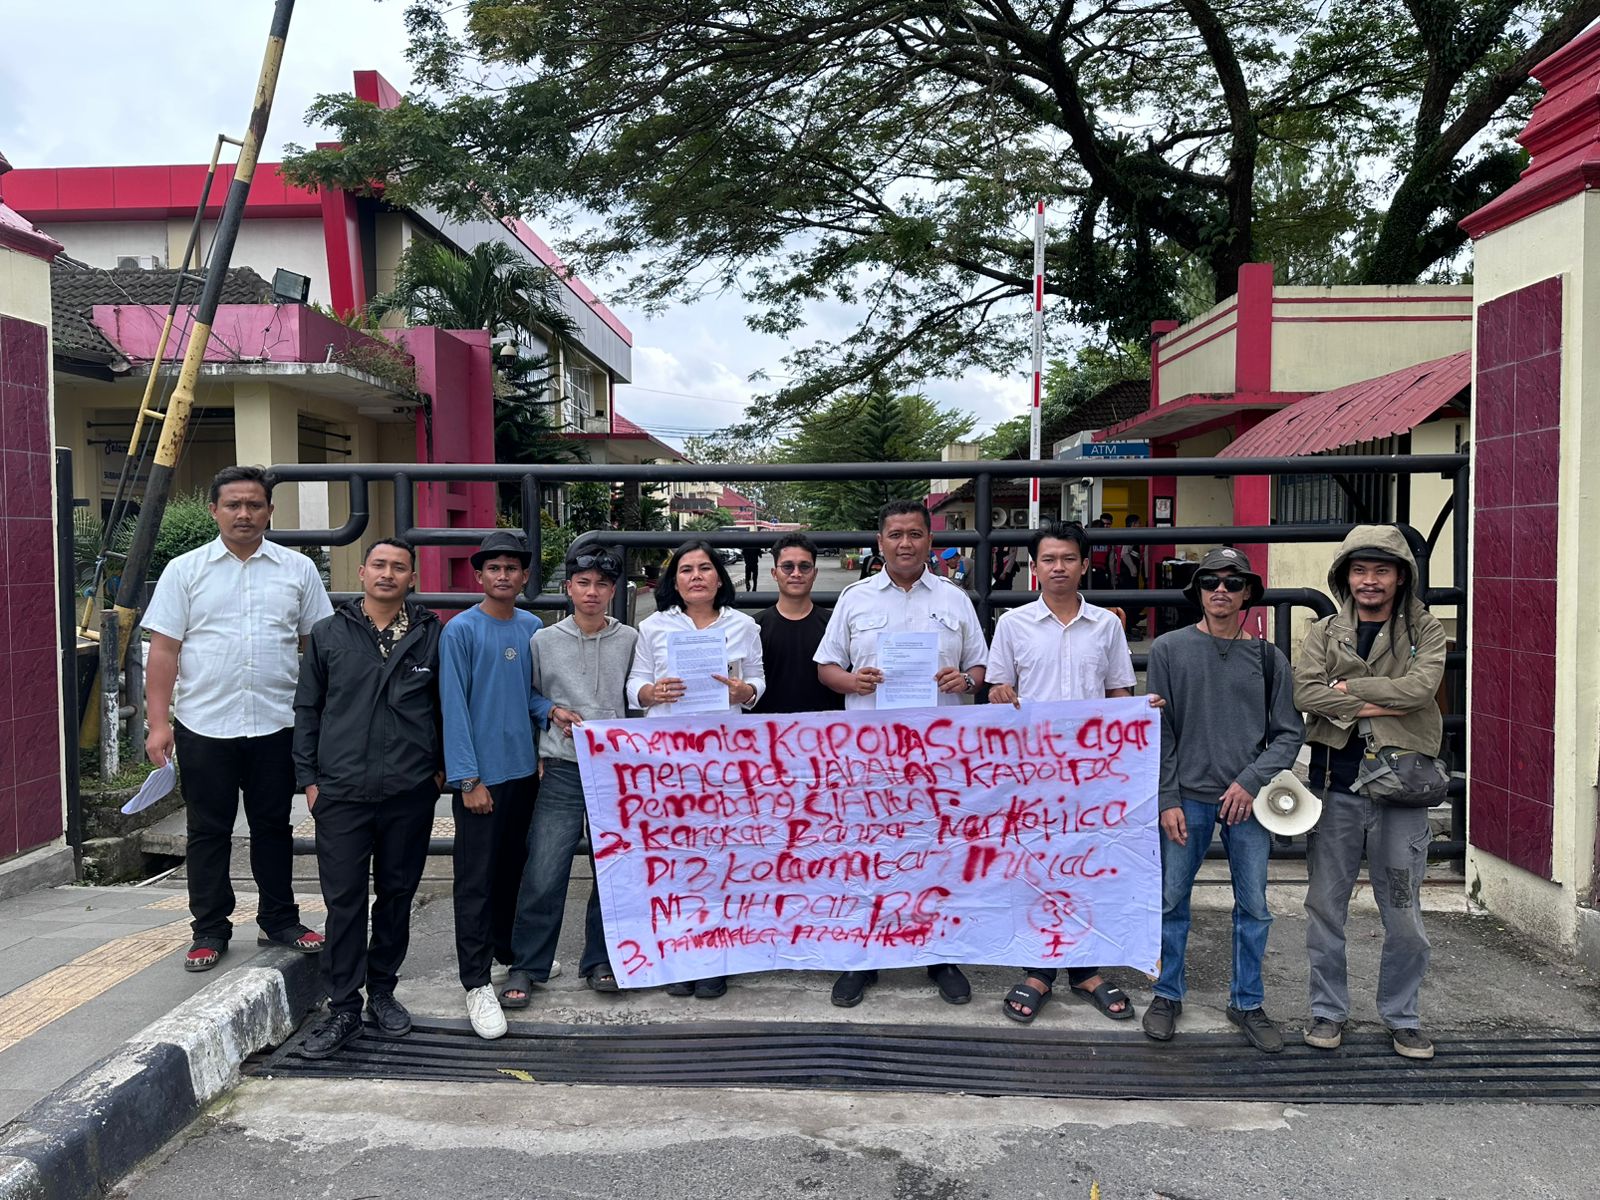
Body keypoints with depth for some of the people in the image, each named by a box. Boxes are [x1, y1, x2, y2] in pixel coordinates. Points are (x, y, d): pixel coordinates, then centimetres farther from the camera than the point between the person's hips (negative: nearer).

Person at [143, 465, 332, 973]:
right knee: (208, 831, 9)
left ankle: (280, 920, 25)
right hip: (205, 726, 0)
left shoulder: (298, 569, 4)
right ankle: (209, 931, 22)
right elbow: (164, 651, 0)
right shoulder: (185, 570, 2)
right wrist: (159, 723, -7)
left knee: (273, 827, 12)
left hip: (277, 725, 1)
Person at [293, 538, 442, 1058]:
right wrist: (308, 778, 5)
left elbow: (447, 706, 11)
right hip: (342, 793, 0)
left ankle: (382, 991, 28)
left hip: (410, 794, 1)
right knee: (344, 900, 2)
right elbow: (307, 709, 9)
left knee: (397, 895, 11)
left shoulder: (431, 635, 4)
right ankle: (343, 1006, 13)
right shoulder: (329, 634, 6)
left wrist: (441, 766, 5)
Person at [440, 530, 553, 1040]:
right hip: (480, 775, -6)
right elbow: (455, 708, -12)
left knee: (514, 868, 17)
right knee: (476, 879, -1)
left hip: (523, 768, 6)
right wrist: (469, 779, -15)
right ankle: (477, 982, 5)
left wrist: (552, 710, -7)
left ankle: (509, 950, 35)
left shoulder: (532, 628, 8)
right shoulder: (461, 630, -9)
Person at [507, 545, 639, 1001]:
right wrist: (553, 711, -5)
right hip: (563, 771, -1)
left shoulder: (630, 640, 4)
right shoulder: (544, 641, 5)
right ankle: (526, 967, 13)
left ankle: (600, 960, 25)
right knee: (543, 875, -4)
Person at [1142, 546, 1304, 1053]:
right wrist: (1167, 799, -6)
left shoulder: (1268, 658, 5)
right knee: (1171, 900, 7)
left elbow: (1289, 732, 5)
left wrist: (1252, 781, -9)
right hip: (1188, 797, -1)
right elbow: (1159, 732, 0)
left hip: (1248, 799, 1)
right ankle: (1168, 995, 24)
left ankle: (1247, 1002, 25)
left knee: (1253, 906, 9)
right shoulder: (1169, 650, 1)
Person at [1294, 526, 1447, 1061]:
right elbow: (1306, 692, -11)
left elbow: (1421, 686, -15)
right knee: (1325, 906, 8)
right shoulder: (1324, 632, 6)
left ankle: (1402, 1017, 25)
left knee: (1403, 915, 6)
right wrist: (1385, 704, -14)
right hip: (1335, 784, 1)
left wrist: (1347, 686, -11)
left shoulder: (1424, 631, 4)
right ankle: (1329, 1010, 24)